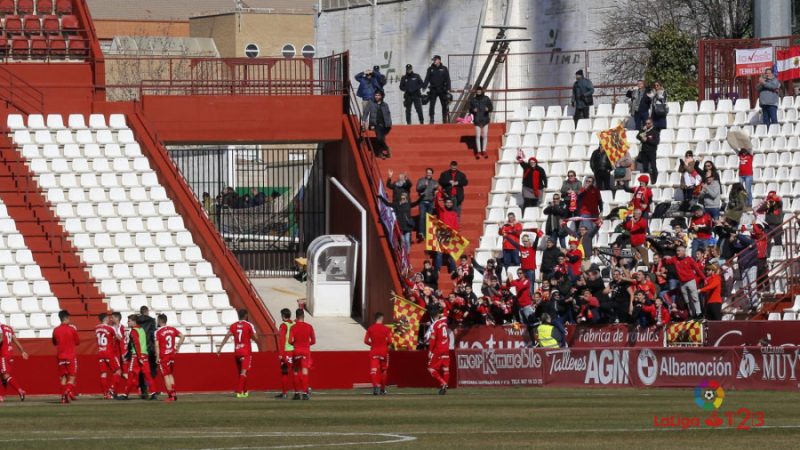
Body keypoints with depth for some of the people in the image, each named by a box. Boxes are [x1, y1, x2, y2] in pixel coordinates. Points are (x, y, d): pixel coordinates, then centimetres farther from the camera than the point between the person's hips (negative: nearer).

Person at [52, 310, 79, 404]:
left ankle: (63, 397, 4)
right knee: (72, 377, 0)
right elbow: (77, 342, 1)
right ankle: (68, 392, -22)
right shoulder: (72, 329, -9)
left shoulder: (56, 330, 0)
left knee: (63, 377, 9)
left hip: (60, 357, 3)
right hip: (71, 356, -3)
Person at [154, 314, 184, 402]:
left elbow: (157, 346, -14)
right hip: (172, 354, 5)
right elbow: (182, 336, 7)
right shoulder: (172, 329, 4)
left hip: (163, 355, -5)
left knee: (166, 375, 0)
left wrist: (157, 357, -9)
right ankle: (174, 393, 15)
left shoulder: (158, 332, -11)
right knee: (171, 375, 18)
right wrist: (178, 346, 15)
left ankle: (170, 396, -3)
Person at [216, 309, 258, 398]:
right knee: (243, 372, -10)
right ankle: (239, 392, -24)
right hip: (246, 352, -5)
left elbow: (226, 337, -1)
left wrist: (220, 348, -1)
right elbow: (255, 338, -8)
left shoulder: (233, 326, 7)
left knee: (240, 373, 16)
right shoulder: (249, 325, -5)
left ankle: (244, 391, 26)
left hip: (236, 351, 5)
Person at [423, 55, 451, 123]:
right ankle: (431, 119, -3)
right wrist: (424, 86, -12)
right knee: (432, 105, -6)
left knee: (444, 105, 2)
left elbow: (447, 79, 3)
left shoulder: (444, 69, 5)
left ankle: (445, 119, 9)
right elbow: (427, 79, 2)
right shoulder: (430, 69, 7)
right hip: (433, 90, 0)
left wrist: (448, 89, -6)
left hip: (442, 90, 0)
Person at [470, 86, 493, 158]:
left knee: (485, 135, 2)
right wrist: (473, 110, -16)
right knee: (478, 136, -1)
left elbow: (491, 108, 2)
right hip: (477, 120, 0)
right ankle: (478, 151, 4)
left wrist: (488, 109, -20)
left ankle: (484, 151, 11)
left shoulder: (486, 99, 1)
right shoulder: (473, 100, 2)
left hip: (485, 119, 0)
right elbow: (470, 109, 6)